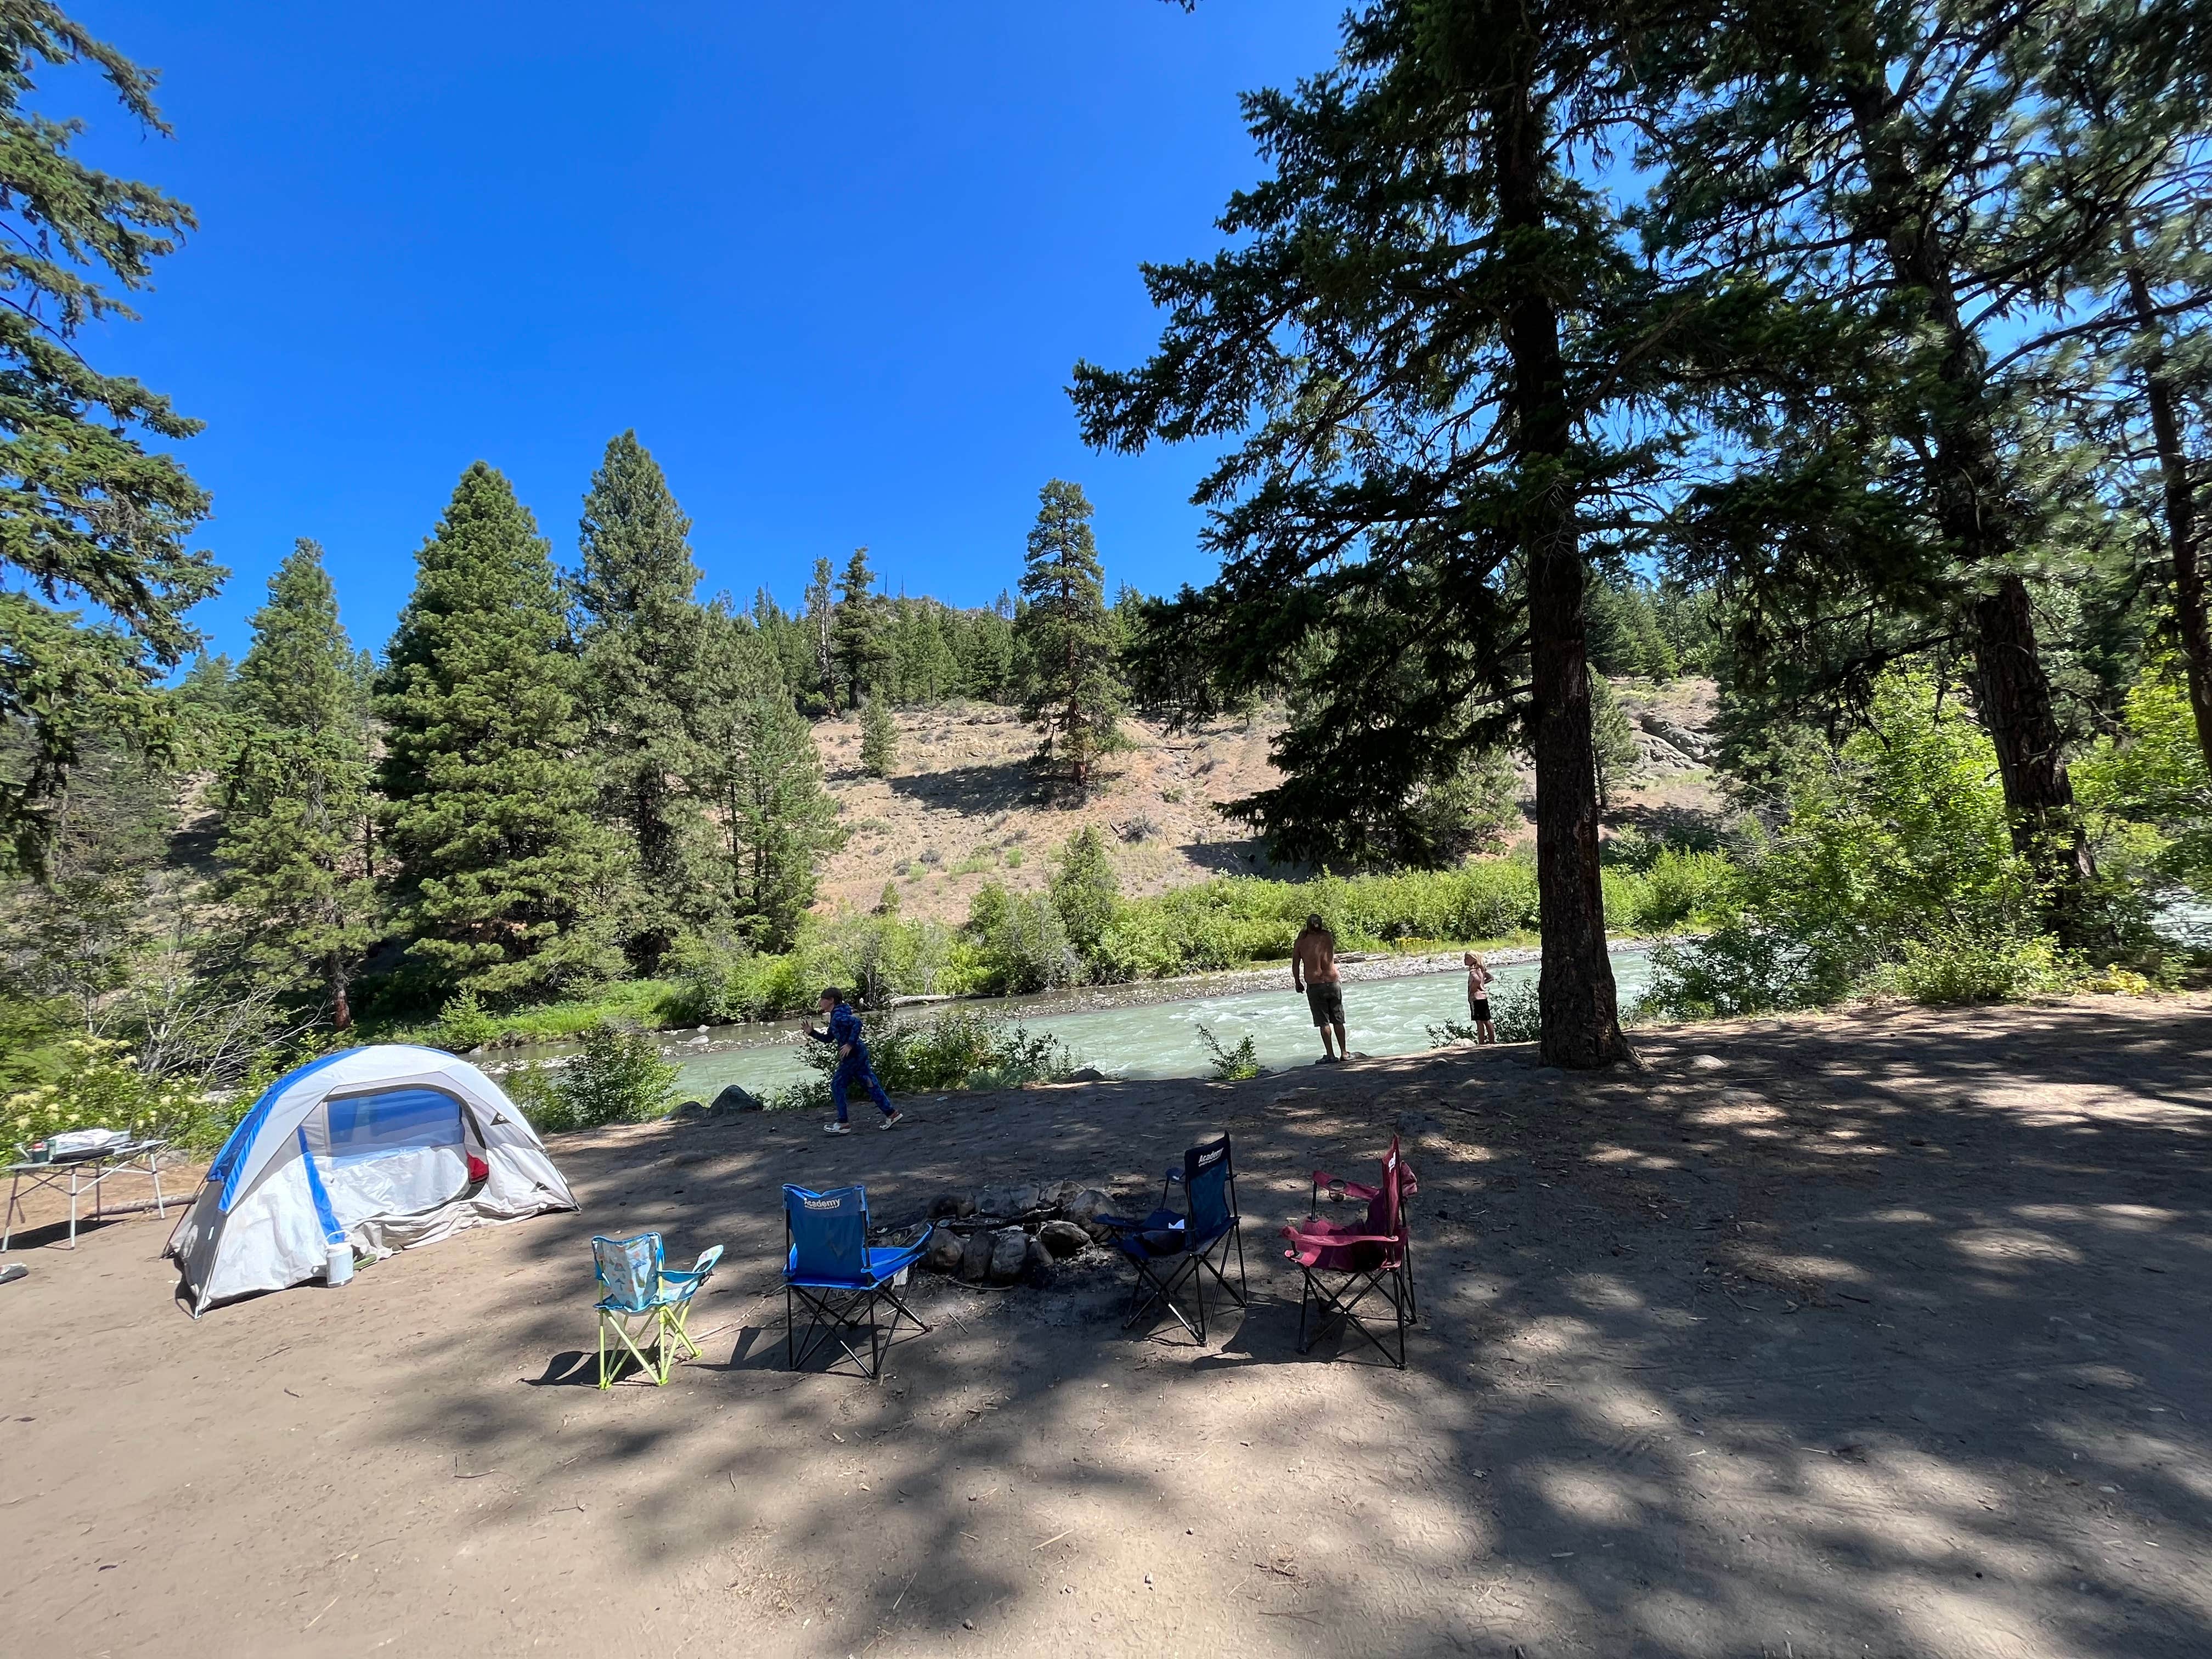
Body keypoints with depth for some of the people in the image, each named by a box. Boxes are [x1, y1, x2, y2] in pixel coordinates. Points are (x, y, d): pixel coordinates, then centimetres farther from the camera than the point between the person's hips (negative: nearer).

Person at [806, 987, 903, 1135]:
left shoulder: (838, 1016, -15)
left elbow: (857, 1023, -31)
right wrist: (812, 1033, 13)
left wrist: (850, 1044, -29)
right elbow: (828, 1038, 25)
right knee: (870, 1084, 11)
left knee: (837, 1085, 0)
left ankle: (843, 1124, 4)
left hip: (852, 1054, -10)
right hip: (859, 1053, 10)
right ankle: (891, 1114, 13)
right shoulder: (835, 1017, 17)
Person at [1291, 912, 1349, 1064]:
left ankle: (1330, 1055, 2)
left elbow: (1295, 965, -1)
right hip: (1333, 983, 2)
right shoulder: (1328, 937, 0)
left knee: (1324, 1022, 3)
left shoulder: (1302, 942, -4)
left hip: (1314, 987, -2)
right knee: (1338, 1020, 13)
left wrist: (1298, 983, 13)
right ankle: (1344, 1053, 19)